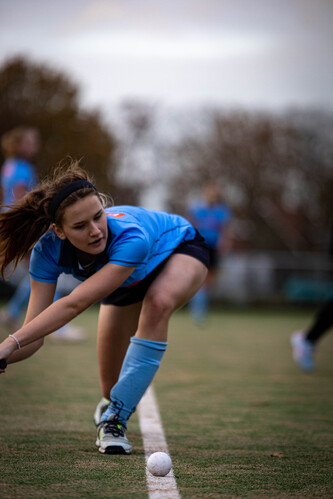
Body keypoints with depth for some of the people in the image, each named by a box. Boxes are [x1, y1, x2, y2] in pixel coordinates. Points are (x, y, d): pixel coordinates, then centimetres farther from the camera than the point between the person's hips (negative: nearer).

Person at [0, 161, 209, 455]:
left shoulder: (130, 238, -47)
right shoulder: (48, 251, -33)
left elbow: (76, 304, -54)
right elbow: (33, 338, -34)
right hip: (127, 284, 4)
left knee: (158, 304, -39)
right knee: (112, 389, 1)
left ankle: (115, 420, -27)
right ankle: (111, 407, 42)